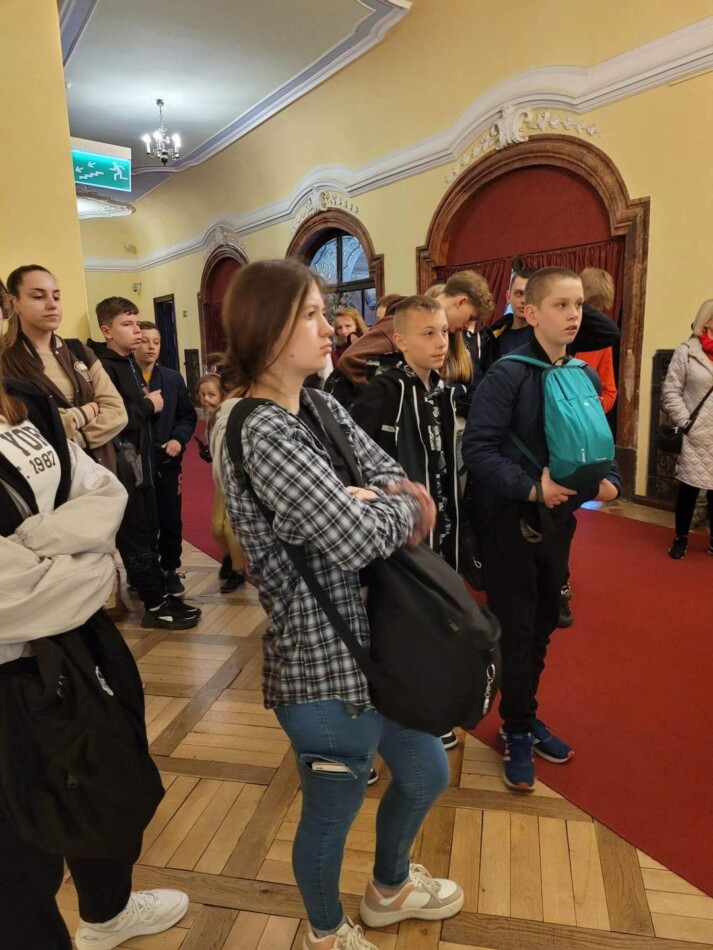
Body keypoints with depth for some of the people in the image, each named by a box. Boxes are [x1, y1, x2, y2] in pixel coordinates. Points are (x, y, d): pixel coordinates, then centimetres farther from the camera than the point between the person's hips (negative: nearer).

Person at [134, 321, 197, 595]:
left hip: (167, 460, 4)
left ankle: (170, 570, 27)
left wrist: (178, 439, -6)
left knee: (171, 520, 10)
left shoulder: (173, 378, 8)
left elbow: (188, 415, 9)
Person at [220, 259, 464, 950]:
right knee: (332, 812, 17)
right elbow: (354, 539, -29)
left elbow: (395, 479, 3)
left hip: (371, 643, 9)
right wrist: (399, 505, -10)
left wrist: (370, 500, -18)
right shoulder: (259, 432, -24)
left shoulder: (322, 408, 5)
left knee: (426, 772, 27)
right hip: (321, 665, -9)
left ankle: (390, 888, 57)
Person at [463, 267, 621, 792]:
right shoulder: (508, 375, -15)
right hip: (509, 520, -6)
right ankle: (518, 729, 27)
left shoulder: (586, 377, 5)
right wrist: (531, 487, -28)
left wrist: (611, 480, -8)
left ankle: (524, 717, 38)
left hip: (559, 519, 6)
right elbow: (477, 447, -21)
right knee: (517, 628, 5)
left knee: (544, 624, 18)